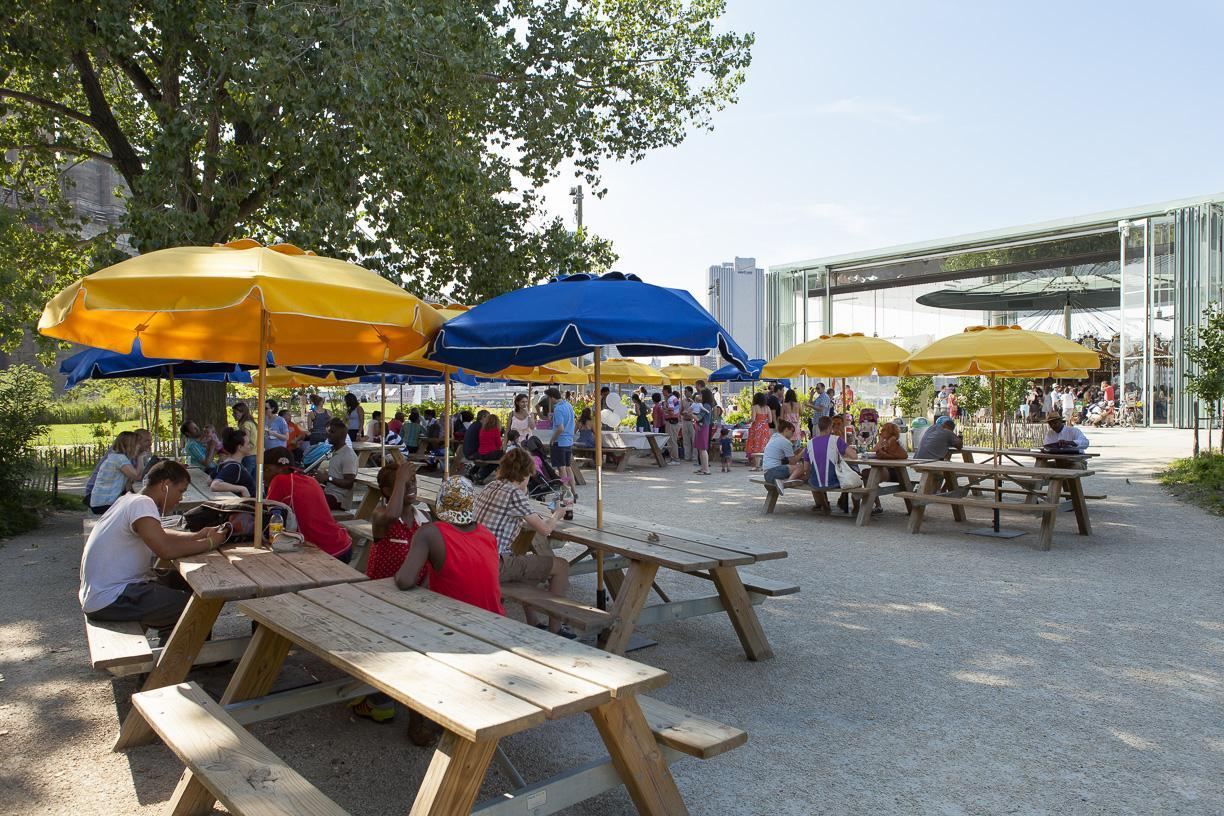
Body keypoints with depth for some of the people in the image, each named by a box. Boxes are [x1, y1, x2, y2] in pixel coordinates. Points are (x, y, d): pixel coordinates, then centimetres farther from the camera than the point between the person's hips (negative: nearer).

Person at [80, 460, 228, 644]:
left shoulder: (130, 500, 11)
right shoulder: (142, 503, -19)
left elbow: (160, 535, 22)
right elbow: (167, 550, -30)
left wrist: (197, 536, 6)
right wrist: (209, 543, -16)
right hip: (108, 601, -10)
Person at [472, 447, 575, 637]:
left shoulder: (490, 487, 13)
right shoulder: (514, 493, -13)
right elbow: (545, 529, -8)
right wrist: (556, 515, 13)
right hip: (495, 566, -9)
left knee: (528, 562, 35)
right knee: (561, 565, 0)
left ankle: (533, 625, 36)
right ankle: (555, 629, 9)